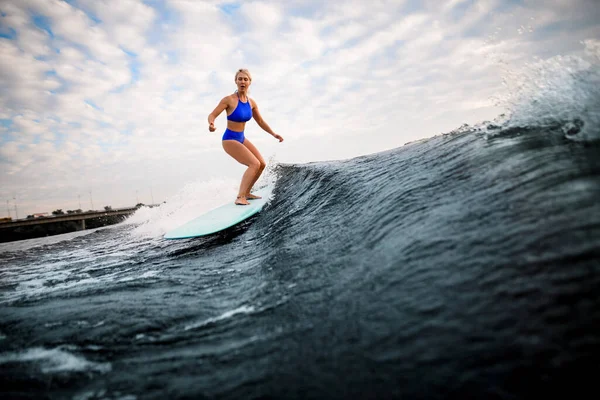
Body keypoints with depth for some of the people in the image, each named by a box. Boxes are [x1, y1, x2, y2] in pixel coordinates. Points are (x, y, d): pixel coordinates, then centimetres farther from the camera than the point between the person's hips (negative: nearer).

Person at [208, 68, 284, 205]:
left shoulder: (251, 103, 2)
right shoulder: (229, 99, -17)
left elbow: (260, 121, 14)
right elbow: (212, 115, -17)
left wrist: (273, 134, 12)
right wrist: (211, 124, -39)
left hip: (241, 138, 8)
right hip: (230, 139, -8)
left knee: (262, 164, 9)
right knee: (255, 164, -21)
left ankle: (246, 193, 22)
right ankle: (240, 197, -18)